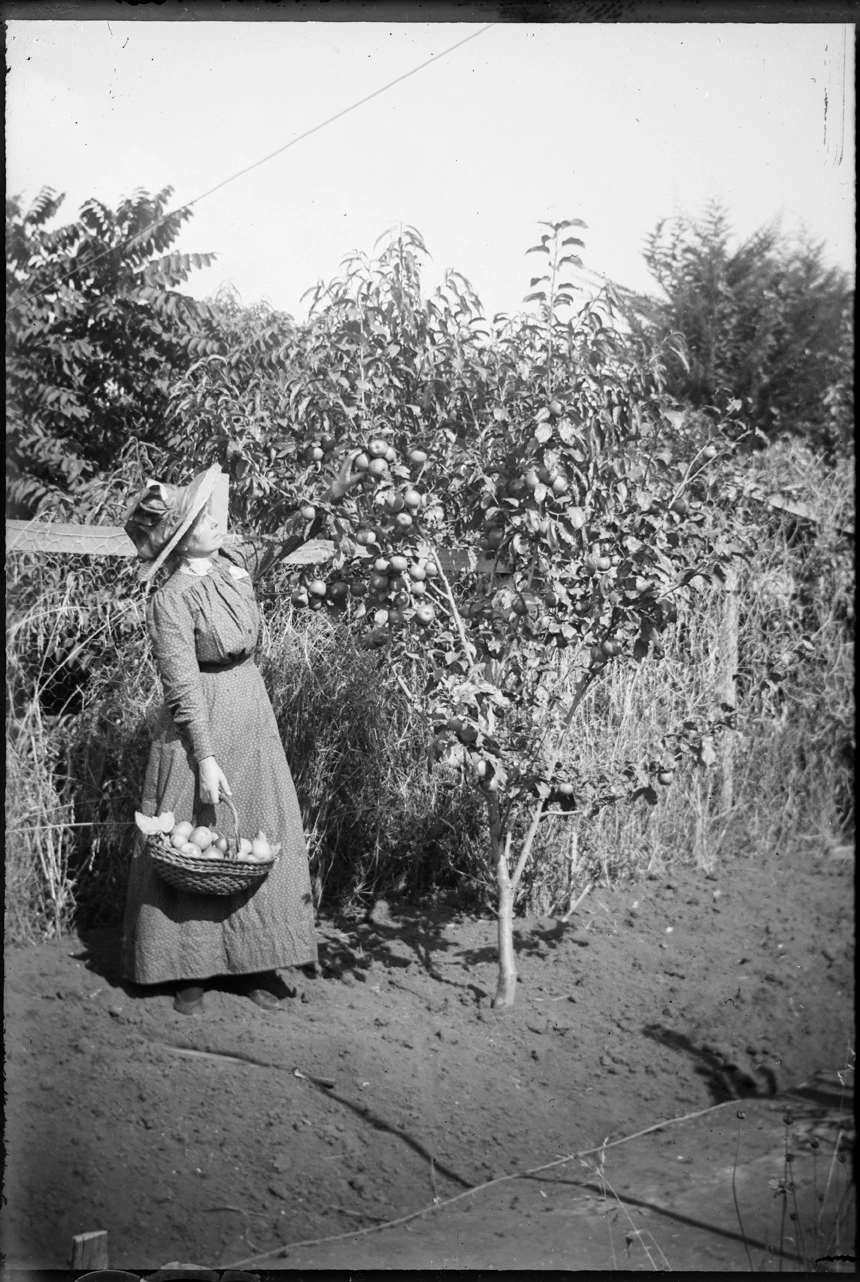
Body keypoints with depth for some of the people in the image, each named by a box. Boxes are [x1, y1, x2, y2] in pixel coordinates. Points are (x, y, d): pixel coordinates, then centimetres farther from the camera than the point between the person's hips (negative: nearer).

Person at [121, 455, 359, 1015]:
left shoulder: (235, 562, 2)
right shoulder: (173, 600, -17)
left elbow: (289, 537, 10)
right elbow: (182, 689, -18)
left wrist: (334, 494, -5)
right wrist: (206, 760, -20)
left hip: (253, 716, 7)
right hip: (203, 722, -7)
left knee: (262, 839, 8)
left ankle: (257, 964, 17)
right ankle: (190, 969, 13)